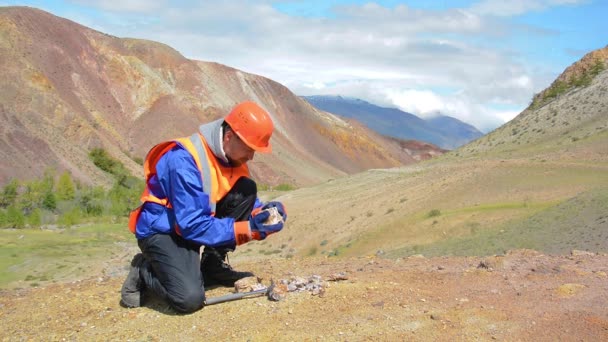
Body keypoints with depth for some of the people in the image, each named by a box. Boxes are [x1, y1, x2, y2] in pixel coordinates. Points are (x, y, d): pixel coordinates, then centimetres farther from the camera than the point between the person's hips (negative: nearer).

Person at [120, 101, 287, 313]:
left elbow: (246, 198, 7)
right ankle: (144, 271, 4)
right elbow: (192, 225, -29)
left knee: (246, 189, -11)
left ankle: (213, 266, 1)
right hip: (161, 231, -8)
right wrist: (247, 229, -30)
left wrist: (264, 210, -16)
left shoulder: (231, 154, -4)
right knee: (190, 299, -29)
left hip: (193, 222, 8)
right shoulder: (184, 160, -28)